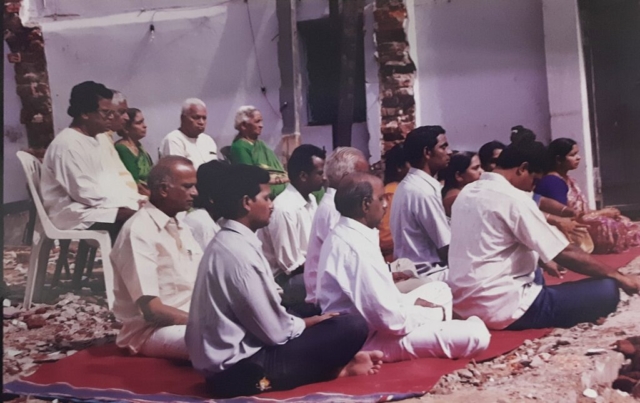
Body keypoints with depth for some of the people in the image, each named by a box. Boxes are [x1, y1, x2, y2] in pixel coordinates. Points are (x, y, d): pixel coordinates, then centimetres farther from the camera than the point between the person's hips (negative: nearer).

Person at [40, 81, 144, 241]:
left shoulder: (98, 139, 13)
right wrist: (126, 205, -19)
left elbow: (112, 179, 14)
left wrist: (136, 199, -3)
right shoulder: (67, 144, -16)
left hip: (102, 206, 9)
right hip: (77, 214, -9)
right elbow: (84, 193, -21)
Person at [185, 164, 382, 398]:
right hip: (241, 370, -10)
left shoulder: (229, 242, 7)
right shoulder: (238, 251, -22)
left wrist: (308, 320, 7)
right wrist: (308, 323, -1)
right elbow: (274, 331, -19)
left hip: (230, 360, 10)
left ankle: (333, 365, 4)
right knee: (352, 327, -14)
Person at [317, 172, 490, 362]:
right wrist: (435, 313, -10)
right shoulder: (357, 247, -27)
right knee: (476, 335, -18)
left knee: (438, 289, 23)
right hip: (370, 339, -11)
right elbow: (391, 320, -27)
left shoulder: (344, 233, 5)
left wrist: (414, 304, 5)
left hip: (368, 323, 11)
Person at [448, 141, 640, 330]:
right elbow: (565, 254, -10)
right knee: (607, 291, -6)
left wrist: (542, 259, 22)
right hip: (501, 307, -9)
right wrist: (619, 277, 0)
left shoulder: (467, 192, 11)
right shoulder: (514, 199, -13)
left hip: (463, 304, 9)